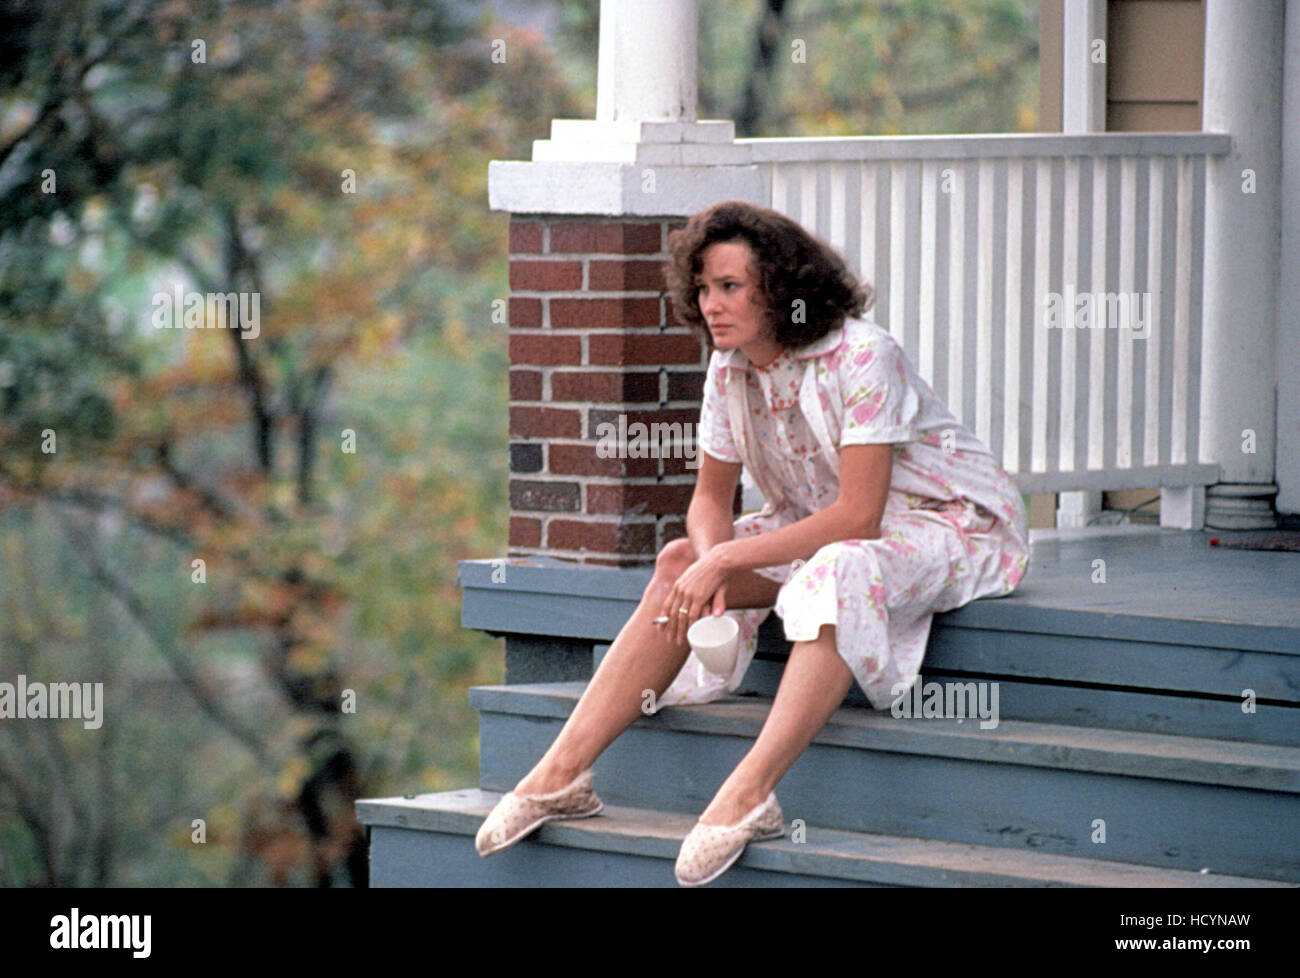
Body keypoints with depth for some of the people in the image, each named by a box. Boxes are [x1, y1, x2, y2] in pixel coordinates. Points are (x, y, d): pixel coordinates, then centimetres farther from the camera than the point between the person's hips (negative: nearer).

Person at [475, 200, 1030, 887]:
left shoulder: (862, 357, -25)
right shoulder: (729, 368, -3)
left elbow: (857, 516, -29)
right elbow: (711, 497, 5)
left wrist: (726, 559, -29)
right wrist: (711, 558, -20)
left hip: (949, 527, -8)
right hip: (831, 529, 8)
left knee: (839, 571, -39)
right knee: (680, 562, -10)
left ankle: (748, 796, -46)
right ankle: (562, 773, -14)